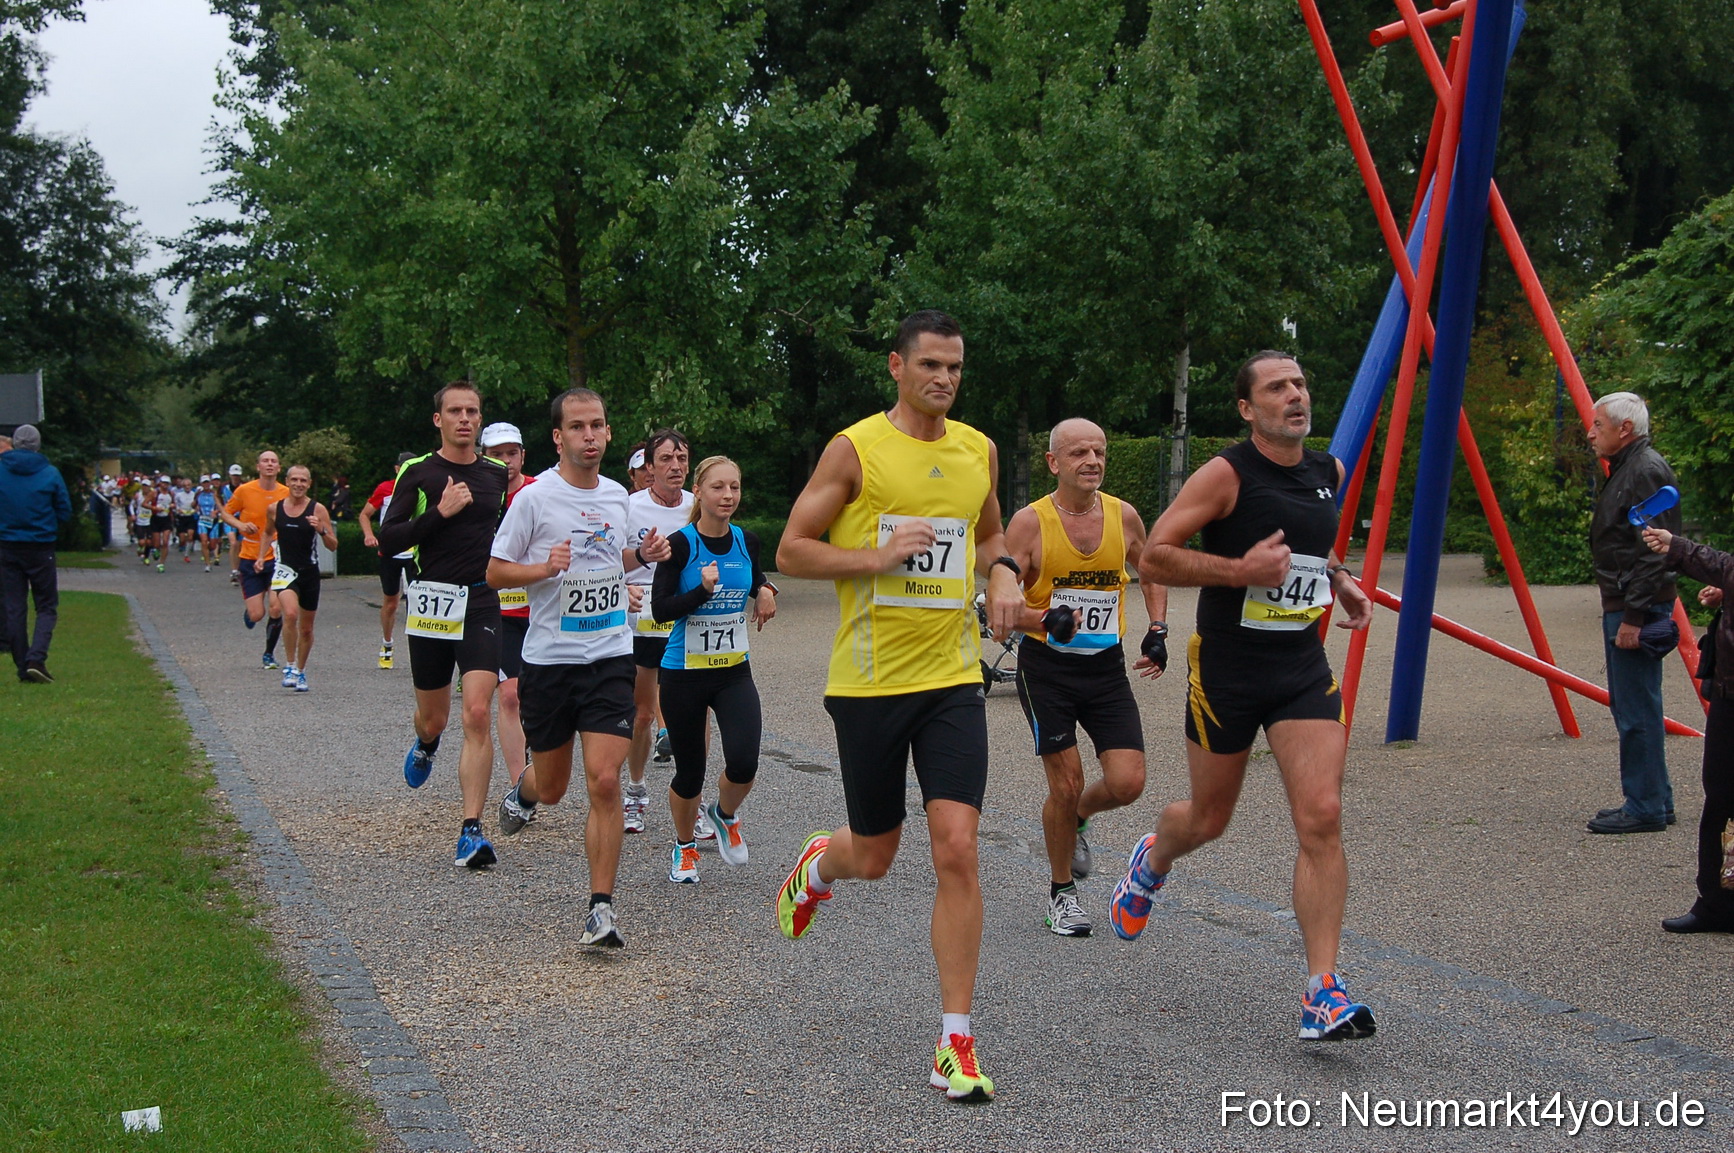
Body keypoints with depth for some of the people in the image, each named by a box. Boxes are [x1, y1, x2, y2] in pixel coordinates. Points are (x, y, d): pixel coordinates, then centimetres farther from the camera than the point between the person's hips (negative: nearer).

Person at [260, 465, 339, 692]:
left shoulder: (317, 509, -4)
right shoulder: (274, 509, 1)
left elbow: (333, 545, -4)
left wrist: (321, 530, -22)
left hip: (309, 571, 1)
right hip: (284, 569, -1)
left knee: (306, 628, 10)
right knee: (290, 614, -27)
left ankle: (301, 672, 30)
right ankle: (290, 667, -15)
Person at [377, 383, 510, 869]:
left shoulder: (496, 474, 9)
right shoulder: (417, 473, -1)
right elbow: (388, 539, -8)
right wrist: (440, 511, -17)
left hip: (483, 603, 1)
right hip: (432, 604, -1)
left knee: (478, 714, -14)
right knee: (434, 718, 11)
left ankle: (471, 831, -13)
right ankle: (425, 747, 51)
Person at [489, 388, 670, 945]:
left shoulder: (617, 496, 8)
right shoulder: (535, 497, -7)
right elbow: (495, 571, -3)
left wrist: (641, 555, 5)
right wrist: (545, 568, -20)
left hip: (611, 656, 2)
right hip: (549, 658, -2)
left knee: (604, 782, -11)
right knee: (552, 788, 11)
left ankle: (601, 908, -6)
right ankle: (522, 792, 50)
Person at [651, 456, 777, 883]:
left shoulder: (746, 542, 3)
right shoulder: (680, 544, -11)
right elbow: (660, 610, -15)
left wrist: (765, 592, 3)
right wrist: (703, 589, -28)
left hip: (734, 672, 3)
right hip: (683, 674, -3)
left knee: (744, 763, -16)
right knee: (690, 772, 5)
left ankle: (725, 815, 19)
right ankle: (684, 846, 33)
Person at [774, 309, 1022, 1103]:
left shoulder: (978, 450, 8)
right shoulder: (855, 449, -6)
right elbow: (791, 550, -4)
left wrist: (1001, 573, 4)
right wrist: (877, 558, -18)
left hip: (952, 679, 3)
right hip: (868, 680, -2)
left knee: (957, 849, -10)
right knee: (873, 858, 10)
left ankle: (955, 1043, -3)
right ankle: (816, 868, 49)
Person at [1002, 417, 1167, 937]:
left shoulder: (1124, 516, 0)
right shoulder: (1029, 523, -11)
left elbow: (1151, 572, 20)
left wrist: (1157, 631, 9)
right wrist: (1046, 620, -28)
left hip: (1107, 666, 3)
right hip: (1047, 666, -3)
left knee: (1127, 784, -6)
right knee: (1066, 784, -4)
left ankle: (1075, 819, 29)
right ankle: (1062, 892, 19)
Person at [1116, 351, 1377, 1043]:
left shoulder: (1329, 473, 8)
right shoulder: (1227, 474, -12)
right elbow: (1152, 557, -16)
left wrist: (1339, 581, 11)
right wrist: (1241, 569, -24)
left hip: (1303, 668, 4)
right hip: (1226, 668, -4)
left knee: (1321, 817, -13)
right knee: (1209, 820, 13)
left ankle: (1322, 993, -10)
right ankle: (1152, 862, 50)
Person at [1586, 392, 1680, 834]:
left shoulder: (1646, 471, -15)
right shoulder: (1626, 468, 18)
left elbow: (1653, 552, -21)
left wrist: (1633, 616, -23)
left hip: (1639, 607, -11)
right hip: (1624, 605, 11)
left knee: (1636, 710, -8)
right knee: (1629, 706, 14)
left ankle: (1646, 809, -4)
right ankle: (1654, 802, 20)